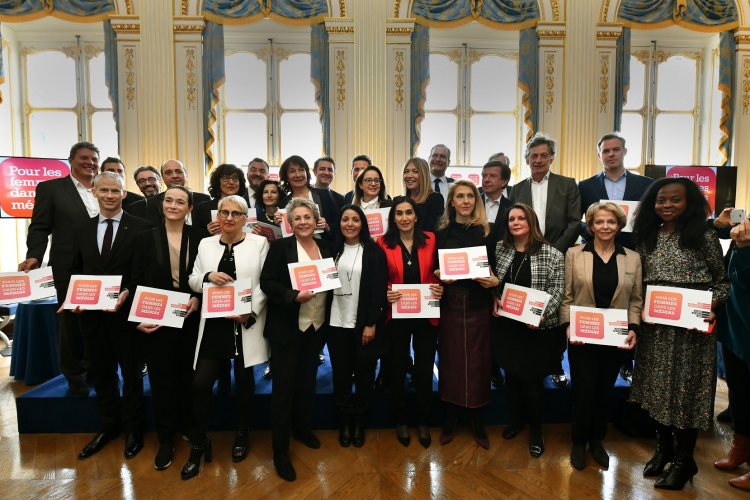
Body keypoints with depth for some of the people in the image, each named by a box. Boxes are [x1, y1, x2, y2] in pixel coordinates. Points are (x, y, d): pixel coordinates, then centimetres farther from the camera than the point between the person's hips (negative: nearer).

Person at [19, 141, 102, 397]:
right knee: (71, 321, 10)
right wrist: (34, 256, -15)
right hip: (69, 269, -2)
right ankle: (74, 376, 27)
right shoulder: (50, 188, 2)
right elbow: (40, 227, -2)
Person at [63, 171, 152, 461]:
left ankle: (132, 430, 29)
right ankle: (107, 427, 37)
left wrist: (127, 293, -22)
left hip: (125, 313, -4)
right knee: (101, 374, 18)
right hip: (91, 314, 5)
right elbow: (75, 271, 12)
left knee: (131, 374, 10)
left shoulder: (140, 228, -8)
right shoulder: (81, 230, 8)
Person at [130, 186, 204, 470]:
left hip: (191, 319, 0)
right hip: (157, 322, 0)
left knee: (189, 376, 12)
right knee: (161, 380, 10)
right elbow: (136, 283, 1)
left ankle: (189, 427, 34)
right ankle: (166, 439, 27)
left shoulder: (200, 237, -1)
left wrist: (198, 299, -14)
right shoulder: (145, 239, 1)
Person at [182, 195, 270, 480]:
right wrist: (208, 276, -13)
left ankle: (241, 435, 36)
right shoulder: (206, 244, 8)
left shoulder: (259, 243, -2)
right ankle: (199, 444, 23)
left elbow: (265, 283, -6)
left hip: (246, 323, -2)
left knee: (244, 380, 13)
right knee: (201, 383, -1)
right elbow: (193, 281, 9)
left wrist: (251, 313, -16)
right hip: (214, 324, 2)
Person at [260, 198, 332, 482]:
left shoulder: (325, 247, 5)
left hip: (317, 327, 5)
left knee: (307, 381, 18)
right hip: (287, 328, -4)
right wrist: (294, 296, -25)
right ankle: (280, 452, 19)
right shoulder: (281, 247, -8)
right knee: (284, 386, 4)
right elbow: (267, 282, -12)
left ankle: (303, 429, 42)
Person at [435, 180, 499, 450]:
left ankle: (477, 421, 27)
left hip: (479, 304, 0)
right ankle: (450, 419, 28)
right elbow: (434, 269, 9)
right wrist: (439, 276, -12)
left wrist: (494, 281, -15)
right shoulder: (442, 232, 6)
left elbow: (496, 267, 5)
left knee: (478, 362, 7)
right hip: (450, 304, 1)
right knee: (450, 360, 8)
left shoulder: (488, 231, 3)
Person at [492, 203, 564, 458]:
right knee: (511, 375, 17)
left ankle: (536, 429, 33)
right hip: (506, 325, 3)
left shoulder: (552, 254, -8)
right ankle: (516, 419, 41)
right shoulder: (499, 250, 1)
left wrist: (541, 315, -22)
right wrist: (494, 299, -6)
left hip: (538, 328, -3)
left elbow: (557, 291, -9)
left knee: (532, 379, 8)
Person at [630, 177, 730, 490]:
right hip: (655, 325, 4)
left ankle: (684, 459, 26)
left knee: (686, 388, 6)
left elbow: (723, 280, 0)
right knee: (657, 385, 12)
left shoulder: (704, 237, -4)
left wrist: (712, 304, -16)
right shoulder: (646, 238, 6)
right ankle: (663, 448, 33)